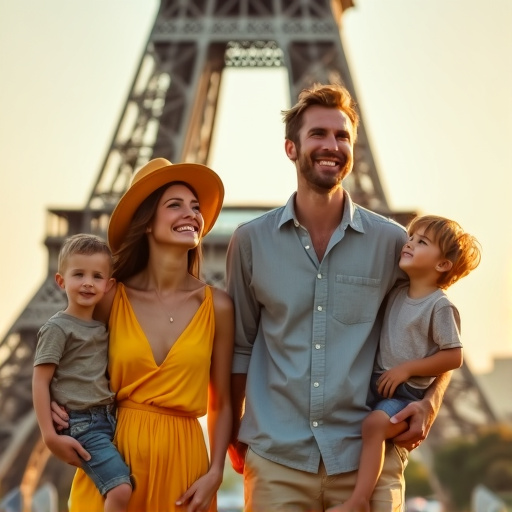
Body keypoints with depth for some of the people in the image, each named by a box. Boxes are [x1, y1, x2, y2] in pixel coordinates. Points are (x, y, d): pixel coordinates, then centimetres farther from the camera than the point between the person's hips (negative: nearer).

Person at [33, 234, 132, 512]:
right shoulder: (58, 328, -8)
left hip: (111, 418, 8)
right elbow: (40, 382, -11)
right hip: (82, 425, -8)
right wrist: (50, 436, -15)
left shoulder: (104, 325, 12)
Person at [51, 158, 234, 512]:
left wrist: (215, 473, -6)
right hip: (113, 455, 0)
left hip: (182, 460, 0)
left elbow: (221, 404, 3)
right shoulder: (112, 299, -2)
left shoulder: (217, 307, -2)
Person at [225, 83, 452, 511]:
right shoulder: (252, 240, 4)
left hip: (368, 460, 0)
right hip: (276, 460, 0)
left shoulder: (392, 242, 2)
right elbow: (240, 345, 12)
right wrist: (233, 433, 11)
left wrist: (431, 402, -3)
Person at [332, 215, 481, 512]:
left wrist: (406, 369, -14)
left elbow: (453, 357, -13)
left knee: (375, 423, -32)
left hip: (408, 395, -8)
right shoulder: (397, 294, 9)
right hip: (378, 385, 8)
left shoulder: (441, 306, -12)